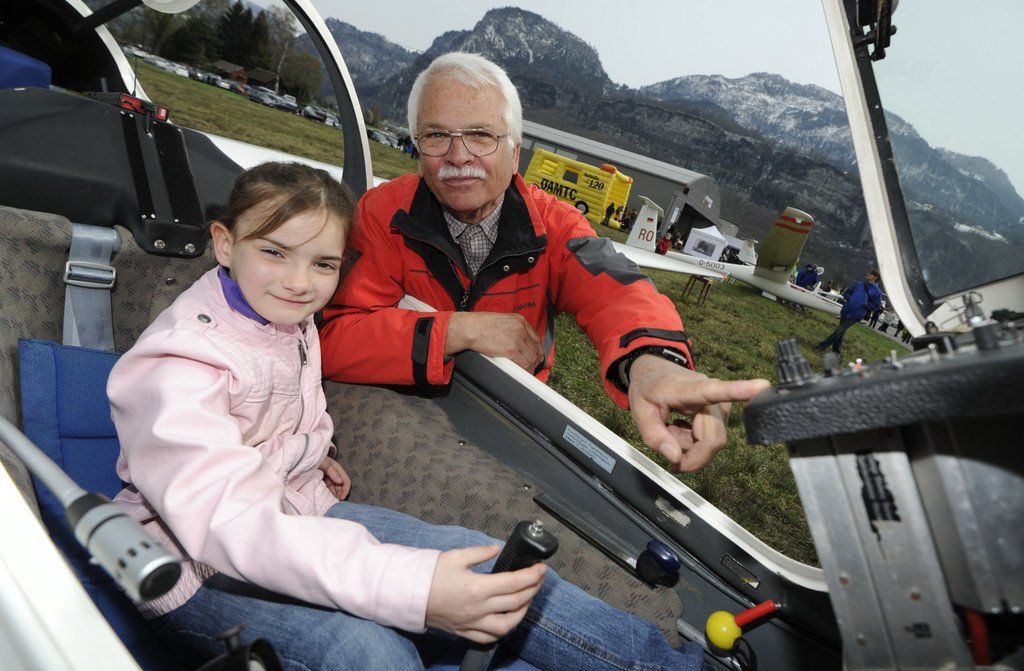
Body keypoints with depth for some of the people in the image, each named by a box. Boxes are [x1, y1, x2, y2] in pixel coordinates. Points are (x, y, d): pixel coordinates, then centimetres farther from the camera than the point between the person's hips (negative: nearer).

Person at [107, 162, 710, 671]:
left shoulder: (289, 322, 2)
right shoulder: (178, 366, -25)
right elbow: (230, 521, -39)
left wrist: (316, 454, 3)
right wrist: (412, 588, -49)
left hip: (299, 515, 7)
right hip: (202, 572, -6)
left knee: (481, 565, -12)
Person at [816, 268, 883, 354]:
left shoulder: (877, 292, 1)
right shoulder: (859, 283, 13)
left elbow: (876, 306, 0)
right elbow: (846, 293, 18)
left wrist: (865, 304, -13)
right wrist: (850, 299, -1)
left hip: (855, 315, -5)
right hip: (846, 310, 5)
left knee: (840, 331, -11)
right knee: (841, 332, 12)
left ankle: (823, 345, -6)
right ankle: (836, 350, 25)